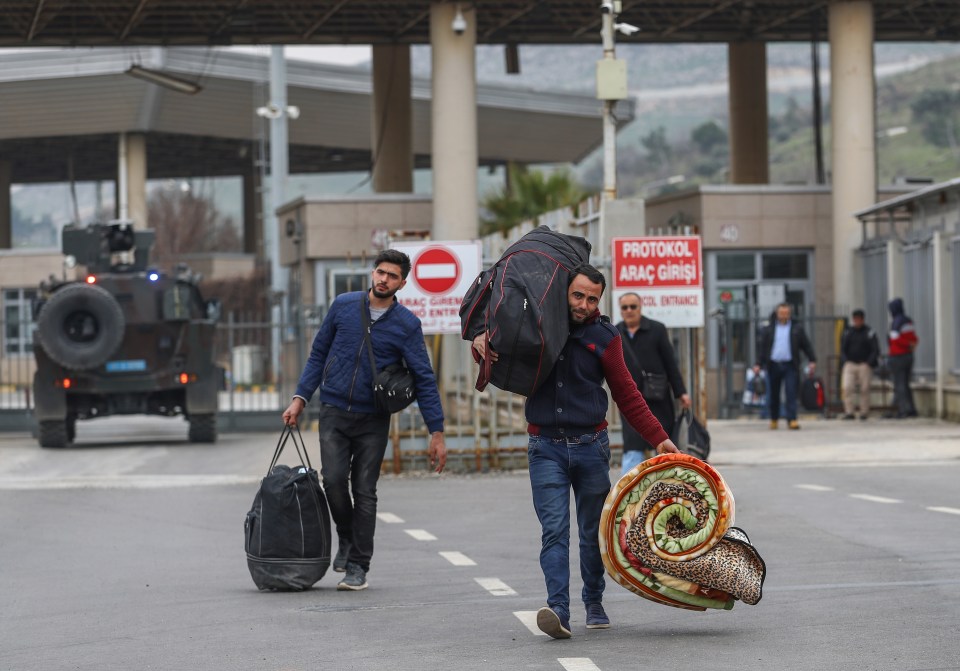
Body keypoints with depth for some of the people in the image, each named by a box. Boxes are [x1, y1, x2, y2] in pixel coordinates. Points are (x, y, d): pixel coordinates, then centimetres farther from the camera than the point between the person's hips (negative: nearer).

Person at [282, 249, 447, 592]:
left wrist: (437, 432, -7)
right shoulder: (343, 306, 1)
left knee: (365, 492, -1)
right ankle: (346, 538, 14)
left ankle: (358, 566, 9)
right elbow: (318, 354, 11)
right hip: (334, 412, 1)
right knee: (334, 479, -13)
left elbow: (424, 379, -3)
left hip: (373, 419, -1)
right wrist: (300, 398, 3)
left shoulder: (407, 324, -4)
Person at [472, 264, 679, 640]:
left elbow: (627, 395, 5)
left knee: (593, 532, 9)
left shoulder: (604, 337, 2)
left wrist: (658, 438, -1)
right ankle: (558, 611, -22)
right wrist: (481, 340, -10)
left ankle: (594, 604, 26)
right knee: (554, 530, -12)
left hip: (591, 446, 1)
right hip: (546, 447, -1)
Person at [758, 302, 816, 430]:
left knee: (791, 394, -10)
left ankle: (792, 419, -13)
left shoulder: (797, 328, 8)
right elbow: (762, 347, 10)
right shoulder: (769, 330, 11)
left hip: (790, 366, -2)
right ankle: (773, 419, 22)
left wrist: (812, 361, -2)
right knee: (773, 395, 7)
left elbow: (806, 345, 7)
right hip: (773, 365, 2)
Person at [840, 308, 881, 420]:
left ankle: (864, 412, 7)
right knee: (847, 387, -11)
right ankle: (849, 412, -10)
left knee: (865, 389, -3)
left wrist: (869, 363, -10)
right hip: (850, 364, 2)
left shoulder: (870, 333, 2)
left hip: (864, 365, -2)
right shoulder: (847, 333, 12)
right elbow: (842, 349, 15)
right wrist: (845, 362, -1)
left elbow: (875, 350, 1)